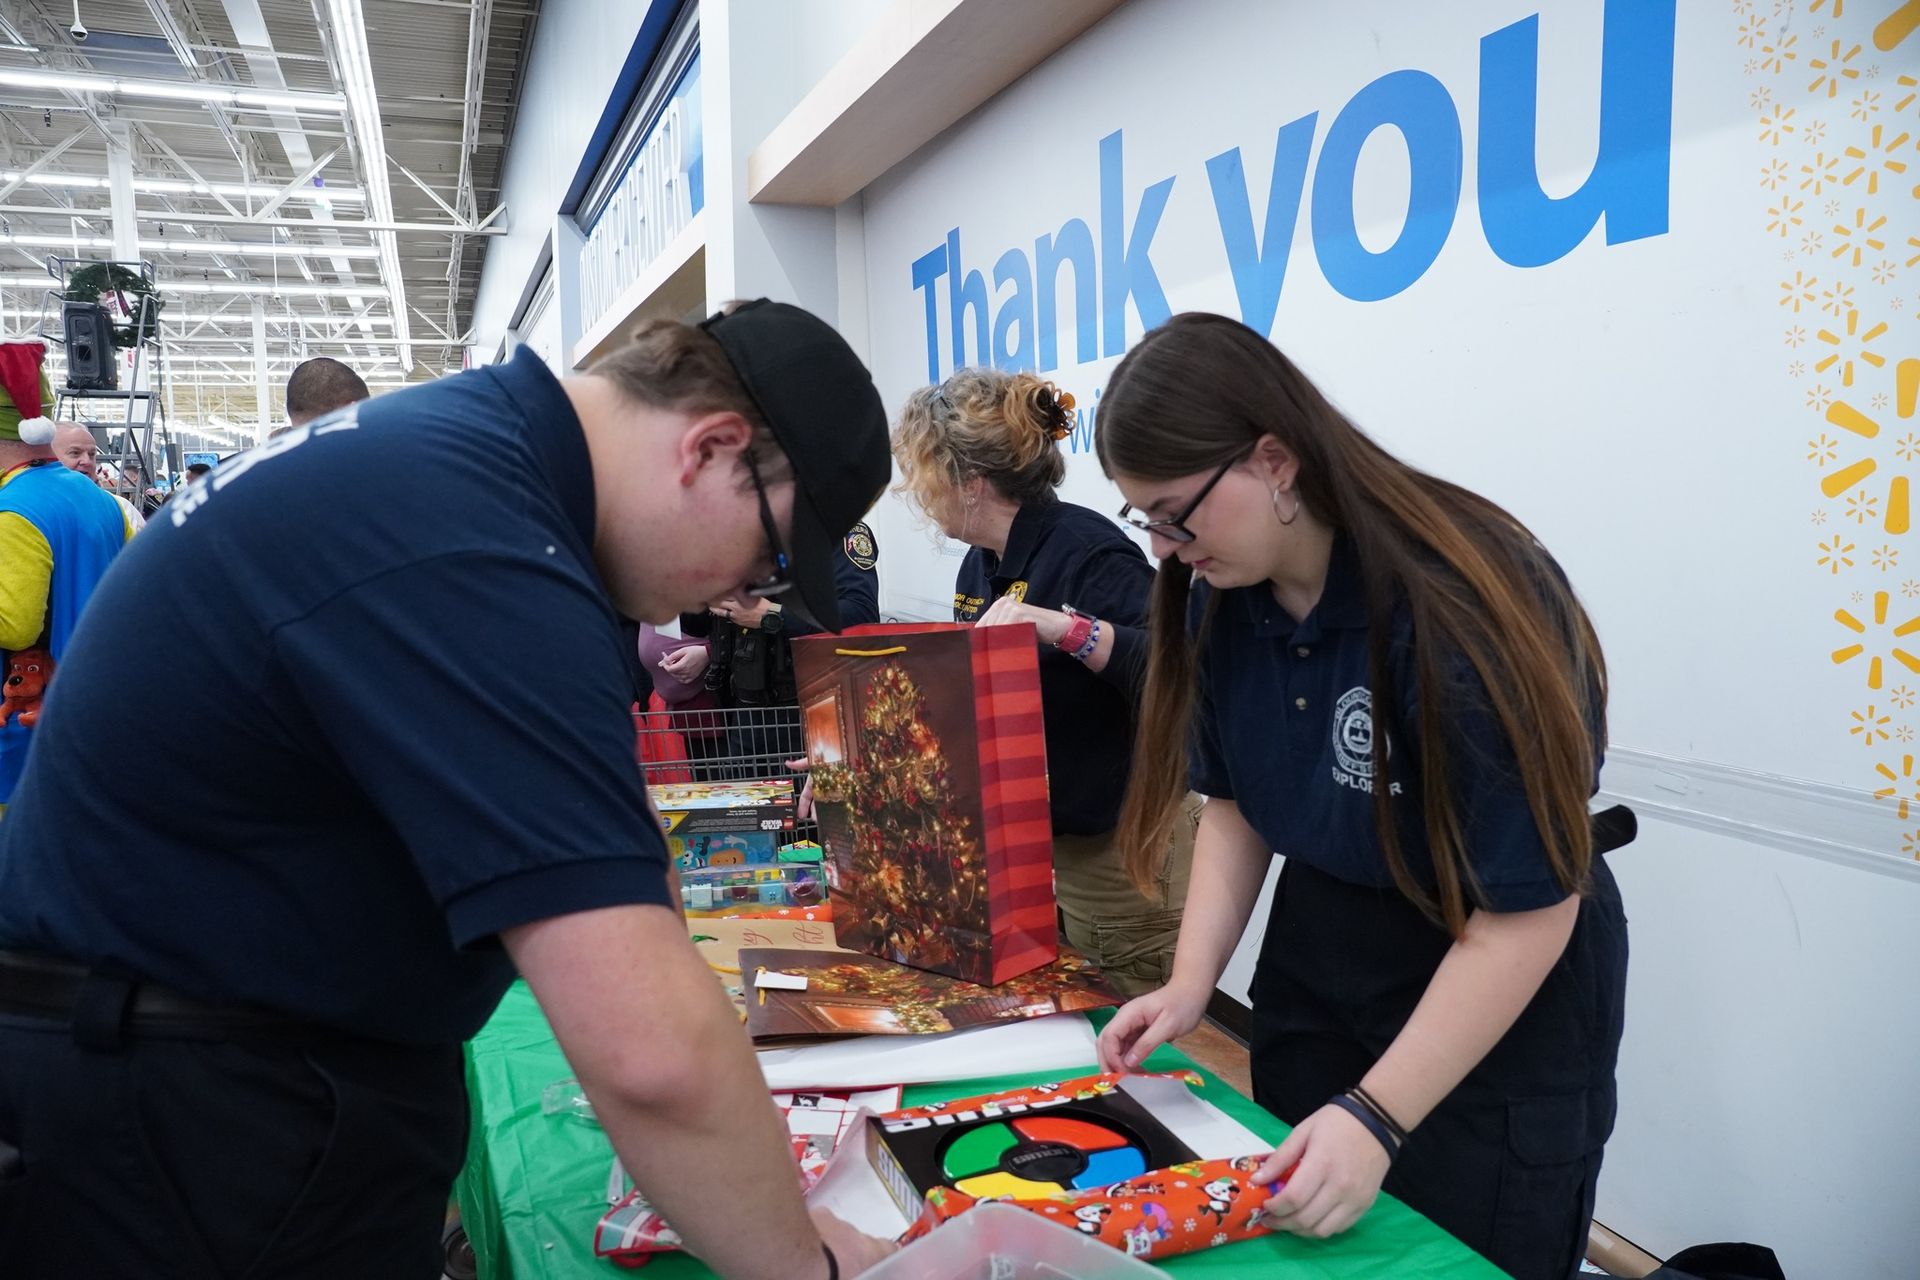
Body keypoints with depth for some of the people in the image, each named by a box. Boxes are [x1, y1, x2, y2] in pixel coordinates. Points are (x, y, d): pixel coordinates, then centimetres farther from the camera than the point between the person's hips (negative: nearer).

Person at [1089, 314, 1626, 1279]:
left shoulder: (1460, 604, -28)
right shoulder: (1228, 595, -8)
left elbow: (1529, 910, -25)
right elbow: (1236, 804, 2)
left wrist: (1378, 1118, -26)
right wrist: (1189, 986, -9)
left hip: (1499, 1006, -5)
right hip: (1314, 971, 6)